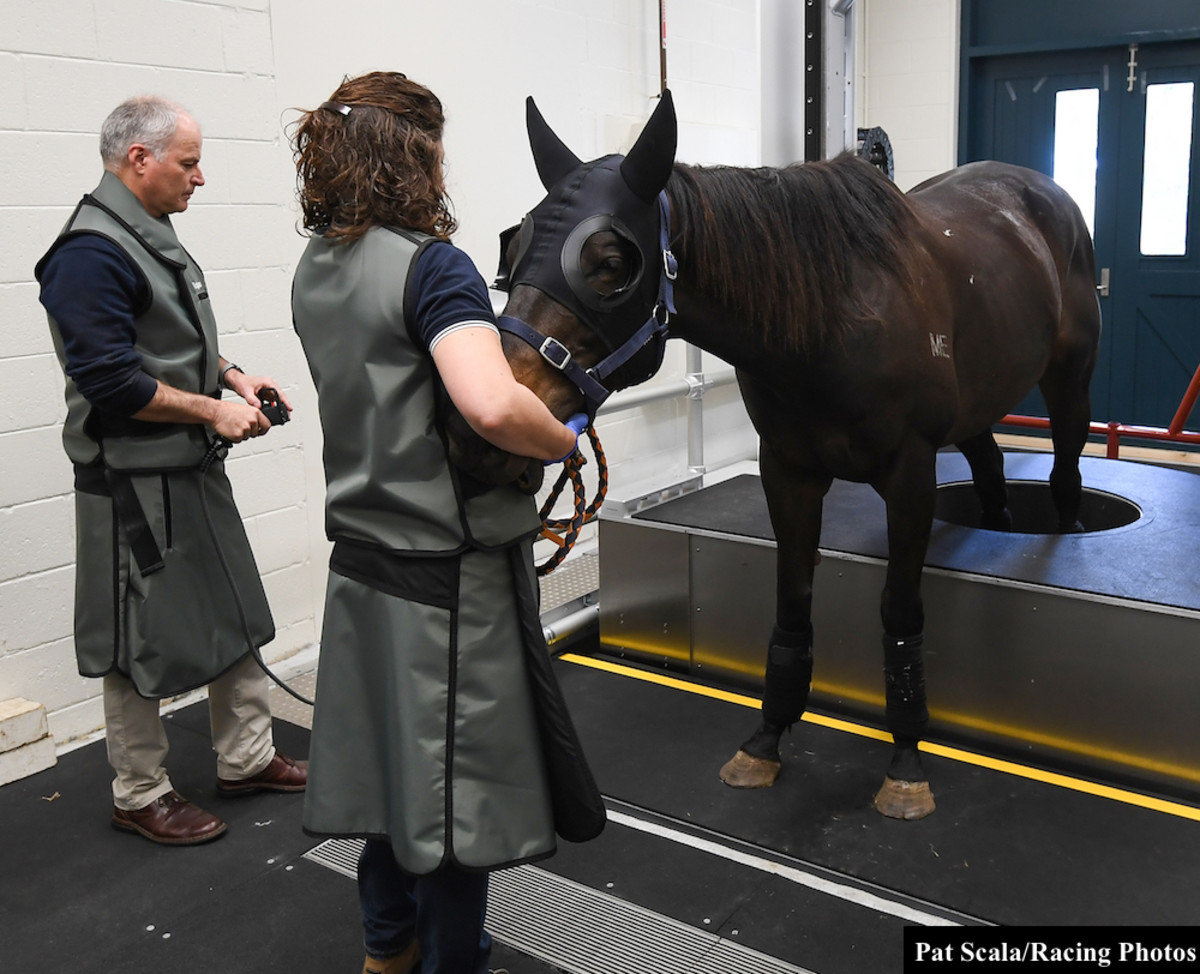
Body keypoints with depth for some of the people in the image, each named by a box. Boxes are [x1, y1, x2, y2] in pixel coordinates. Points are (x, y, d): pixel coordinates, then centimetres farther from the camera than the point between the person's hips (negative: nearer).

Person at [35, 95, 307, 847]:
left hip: (195, 472, 10)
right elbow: (110, 381, -25)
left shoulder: (153, 236, 12)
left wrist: (232, 375, 7)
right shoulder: (91, 255, -19)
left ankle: (248, 757, 33)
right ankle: (141, 794, 23)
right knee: (144, 643, 4)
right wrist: (213, 409, -18)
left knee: (238, 616, 17)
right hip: (136, 483, -10)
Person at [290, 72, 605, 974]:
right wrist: (566, 440, -17)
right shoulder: (432, 265, -19)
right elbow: (491, 406, -35)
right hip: (450, 570, -8)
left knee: (391, 754, 23)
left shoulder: (315, 270, 7)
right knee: (459, 775, 8)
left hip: (363, 560, 9)